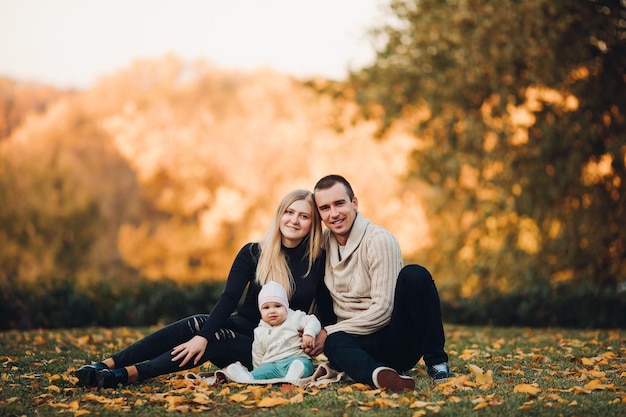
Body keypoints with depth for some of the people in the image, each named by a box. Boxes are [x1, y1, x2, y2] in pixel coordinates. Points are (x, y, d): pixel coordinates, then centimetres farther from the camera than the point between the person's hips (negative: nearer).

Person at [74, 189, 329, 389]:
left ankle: (127, 374, -39)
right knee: (197, 325, -29)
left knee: (211, 342, -30)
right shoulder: (253, 253, -3)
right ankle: (106, 366, -34)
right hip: (244, 327, 2)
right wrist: (202, 335, -27)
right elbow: (229, 298, -14)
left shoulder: (318, 260, -7)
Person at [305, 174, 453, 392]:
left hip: (397, 338, -3)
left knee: (415, 275, -29)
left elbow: (382, 310, -16)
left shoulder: (379, 240, -11)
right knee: (334, 343, -33)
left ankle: (436, 362, -22)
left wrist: (330, 331, -15)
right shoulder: (323, 242, 6)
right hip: (360, 343, 3)